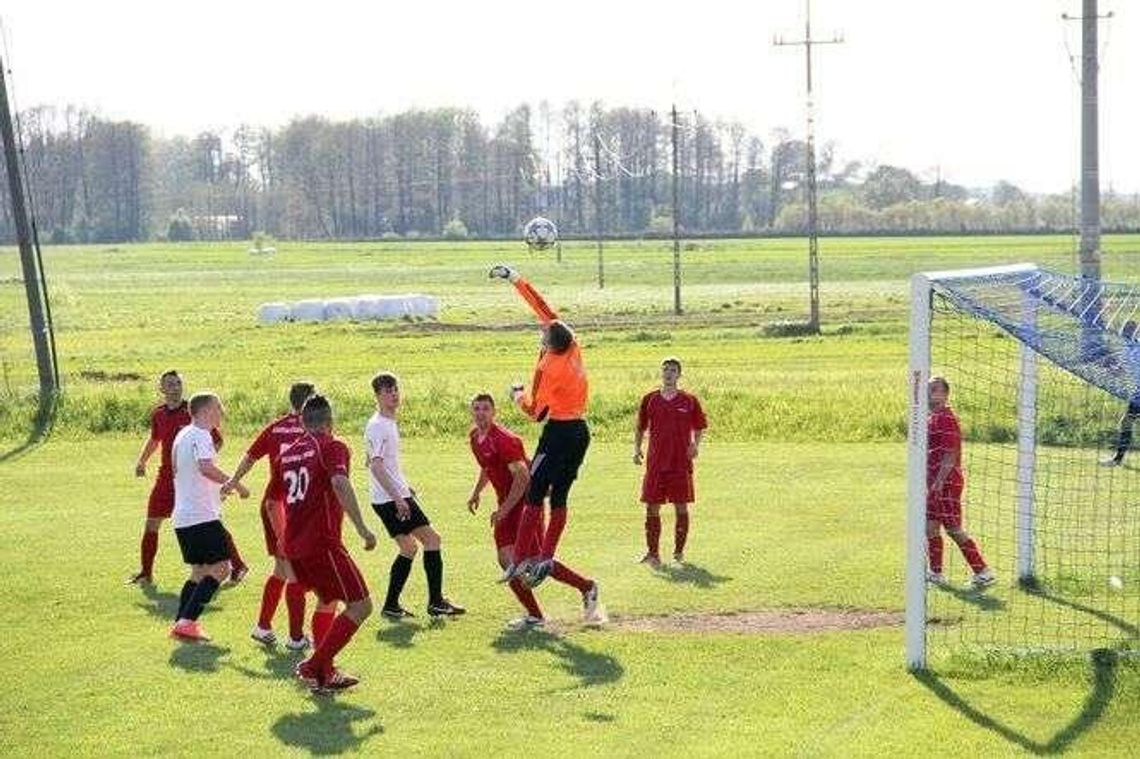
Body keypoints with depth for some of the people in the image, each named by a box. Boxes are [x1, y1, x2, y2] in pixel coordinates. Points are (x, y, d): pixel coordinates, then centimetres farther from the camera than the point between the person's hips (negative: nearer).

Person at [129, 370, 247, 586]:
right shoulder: (158, 414, 6)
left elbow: (217, 441, -8)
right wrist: (141, 460, 13)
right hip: (167, 477, 5)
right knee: (151, 524, 6)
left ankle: (237, 566, 7)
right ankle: (145, 573, 20)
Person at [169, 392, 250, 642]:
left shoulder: (182, 434, 17)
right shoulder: (201, 435, -12)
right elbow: (206, 468, -30)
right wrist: (236, 484, -21)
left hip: (182, 517, 10)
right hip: (202, 516, -10)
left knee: (200, 571, 17)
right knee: (220, 567, -7)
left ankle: (180, 624, 14)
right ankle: (187, 622, -12)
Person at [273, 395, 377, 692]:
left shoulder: (285, 455, 17)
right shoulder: (332, 447, -4)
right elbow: (340, 483, -23)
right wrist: (362, 528, -27)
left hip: (293, 546, 8)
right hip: (323, 543, -8)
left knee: (327, 601, 26)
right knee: (360, 605, -3)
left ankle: (326, 672, 23)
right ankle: (314, 666, -9)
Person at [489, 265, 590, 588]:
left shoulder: (551, 369, -17)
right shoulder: (572, 347, 2)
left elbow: (535, 411, -9)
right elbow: (544, 309, 11)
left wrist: (518, 395, 11)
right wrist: (516, 280, 16)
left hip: (559, 433, -8)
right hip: (581, 431, 8)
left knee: (535, 495, -5)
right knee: (559, 497, 9)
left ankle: (520, 560, -6)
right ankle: (546, 557, 9)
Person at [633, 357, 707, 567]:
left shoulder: (689, 400, 3)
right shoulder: (649, 399, 6)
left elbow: (700, 427, 10)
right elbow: (640, 427, 14)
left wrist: (695, 445, -6)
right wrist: (637, 448, 2)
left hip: (681, 462, -1)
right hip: (656, 461, 1)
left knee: (681, 506, 2)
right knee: (652, 506, 1)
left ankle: (679, 550, 14)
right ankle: (652, 552, 10)